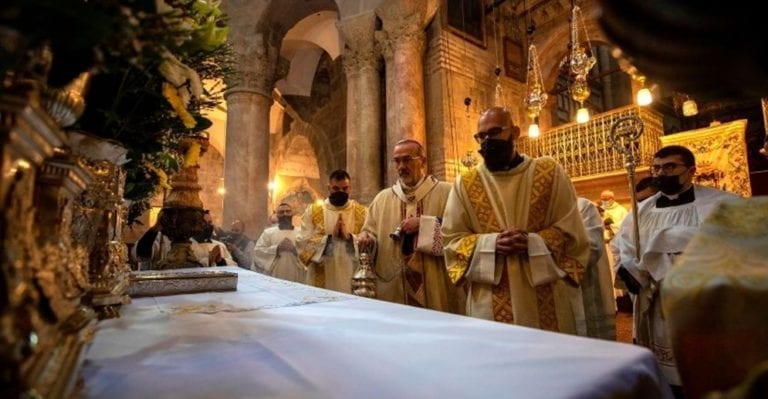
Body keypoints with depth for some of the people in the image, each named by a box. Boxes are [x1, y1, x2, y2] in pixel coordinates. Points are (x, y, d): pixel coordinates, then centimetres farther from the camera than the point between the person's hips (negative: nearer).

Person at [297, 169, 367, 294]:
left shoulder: (361, 212, 5)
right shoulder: (313, 211, 4)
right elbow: (304, 243, -5)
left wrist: (349, 237, -17)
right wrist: (330, 237, -15)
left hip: (352, 279, 1)